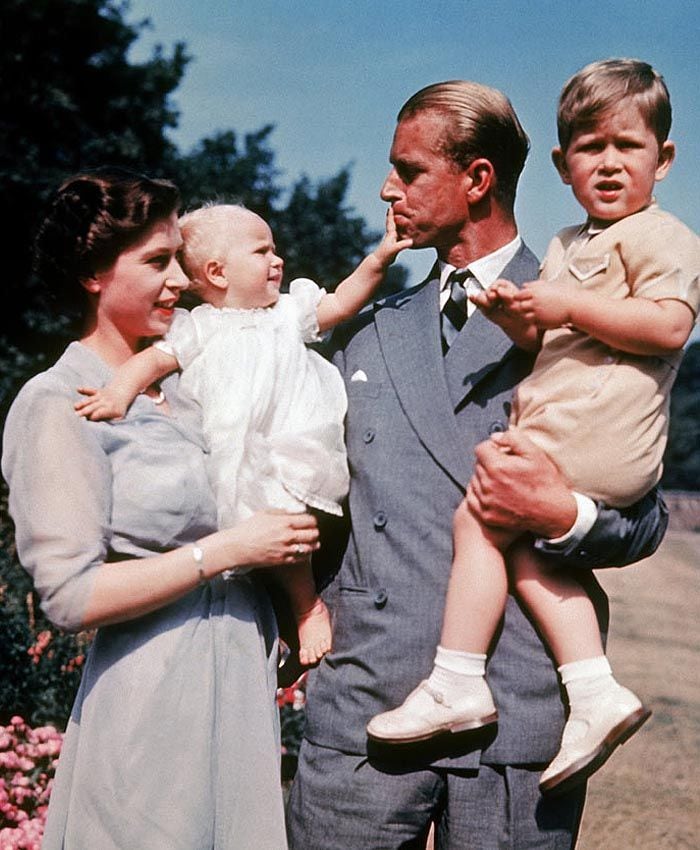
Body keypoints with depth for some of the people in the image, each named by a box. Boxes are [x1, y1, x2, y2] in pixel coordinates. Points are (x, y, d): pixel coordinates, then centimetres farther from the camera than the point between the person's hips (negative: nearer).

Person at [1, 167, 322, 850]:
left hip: (241, 683, 7)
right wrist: (227, 550, -16)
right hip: (154, 694, -7)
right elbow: (70, 595, -17)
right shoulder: (58, 403, -11)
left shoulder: (179, 387, 10)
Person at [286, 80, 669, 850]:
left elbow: (646, 517, 2)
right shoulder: (366, 333, 16)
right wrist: (311, 612, 6)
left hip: (520, 709, -3)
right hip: (363, 701, 3)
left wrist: (565, 518, -18)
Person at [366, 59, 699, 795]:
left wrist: (566, 304, -18)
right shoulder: (566, 247, 24)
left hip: (592, 430, -9)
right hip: (554, 426, 9)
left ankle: (457, 683, -6)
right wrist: (514, 315, 3)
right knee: (522, 543, 2)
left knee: (479, 515, -13)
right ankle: (595, 694, 1)